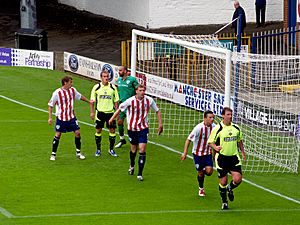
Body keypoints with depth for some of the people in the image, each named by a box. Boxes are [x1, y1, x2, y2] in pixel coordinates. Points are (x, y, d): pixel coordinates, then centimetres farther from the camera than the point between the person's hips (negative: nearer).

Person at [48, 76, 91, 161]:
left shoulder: (72, 90, -1)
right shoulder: (57, 93, -16)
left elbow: (79, 96, 20)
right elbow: (50, 105, -10)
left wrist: (89, 101, 26)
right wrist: (50, 117, -13)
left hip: (71, 117, 5)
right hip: (61, 118, -4)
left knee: (77, 132, 0)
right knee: (58, 135, -3)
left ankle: (78, 152, 15)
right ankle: (53, 154, 10)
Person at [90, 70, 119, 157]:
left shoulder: (113, 87, 1)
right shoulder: (96, 87, -2)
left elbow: (116, 101, 7)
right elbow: (92, 101, 4)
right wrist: (92, 112, 0)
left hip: (110, 112, 1)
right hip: (100, 112, -1)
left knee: (112, 130, 0)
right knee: (98, 130, 3)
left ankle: (111, 149, 13)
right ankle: (98, 149, 16)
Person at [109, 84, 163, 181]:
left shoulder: (149, 100, -9)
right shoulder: (130, 101, -15)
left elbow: (157, 111, 6)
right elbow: (120, 109, -1)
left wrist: (160, 124, 4)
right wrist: (112, 119, -1)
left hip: (143, 128, 0)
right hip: (132, 128, 0)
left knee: (142, 150, -10)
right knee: (133, 149, 14)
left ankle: (140, 174, -5)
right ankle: (132, 166, 46)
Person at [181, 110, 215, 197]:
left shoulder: (213, 127, -7)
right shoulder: (199, 128, -22)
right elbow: (189, 139, -16)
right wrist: (185, 153, -19)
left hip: (208, 152, 3)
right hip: (198, 153, -3)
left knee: (209, 172, -10)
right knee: (200, 173, 5)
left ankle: (203, 171, 27)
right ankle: (201, 189, 30)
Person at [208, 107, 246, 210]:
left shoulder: (236, 128, 6)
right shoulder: (217, 129, -8)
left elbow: (239, 141, 21)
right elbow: (210, 142, -3)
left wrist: (243, 152, 16)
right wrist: (215, 147, -23)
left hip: (234, 157, 3)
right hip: (222, 158, -3)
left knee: (238, 179, -10)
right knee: (223, 181, 0)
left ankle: (230, 189, 25)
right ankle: (224, 201, 22)